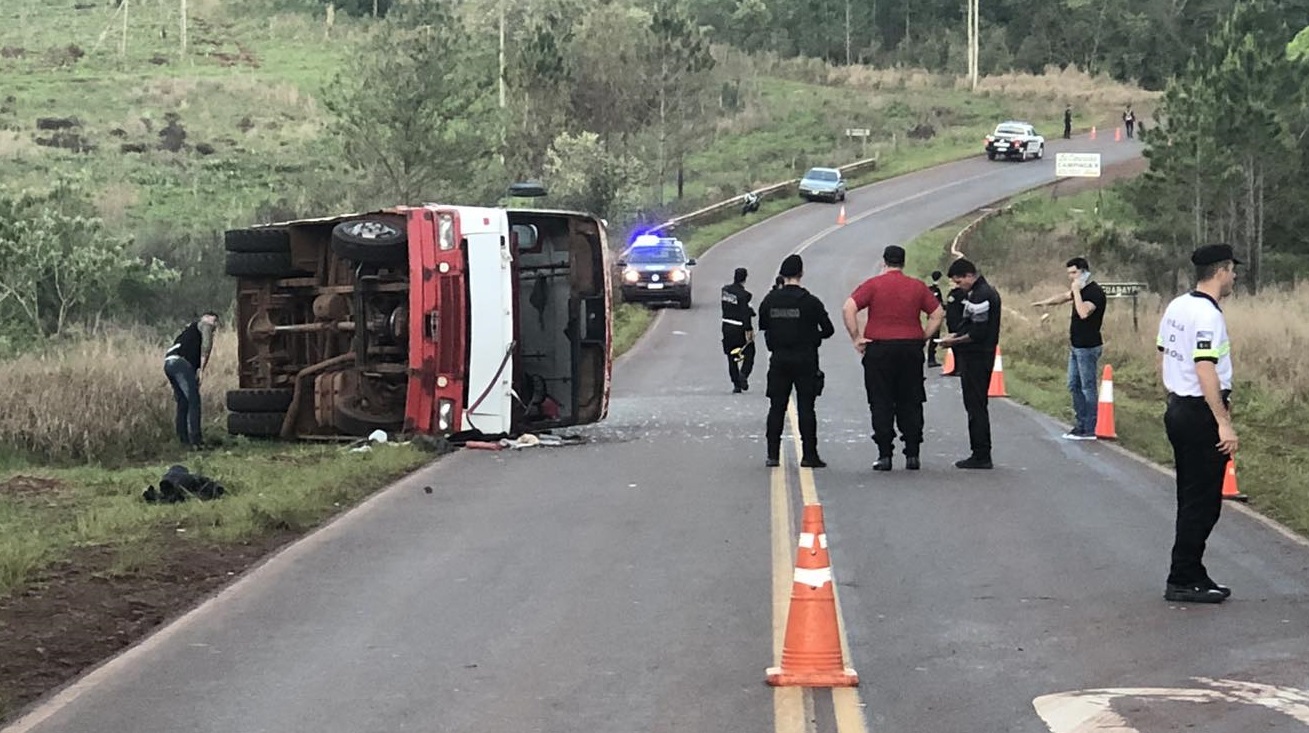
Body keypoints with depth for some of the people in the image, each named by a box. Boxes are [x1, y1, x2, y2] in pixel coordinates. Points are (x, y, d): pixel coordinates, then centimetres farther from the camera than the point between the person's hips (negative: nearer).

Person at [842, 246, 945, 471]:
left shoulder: (873, 285, -2)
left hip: (878, 349, -2)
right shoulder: (917, 286, 6)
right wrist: (923, 337, 8)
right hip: (911, 349, 2)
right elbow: (938, 313, 6)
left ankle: (884, 455, -2)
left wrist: (856, 338, -7)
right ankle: (912, 455, 6)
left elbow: (848, 309, -12)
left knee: (881, 404, 2)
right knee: (910, 404, 8)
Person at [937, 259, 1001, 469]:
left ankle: (981, 455, -3)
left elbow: (978, 333, -22)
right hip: (978, 356, 11)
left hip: (976, 358, -11)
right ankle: (981, 454, 17)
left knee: (976, 406, -6)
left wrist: (955, 341, -12)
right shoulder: (982, 292, 15)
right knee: (976, 405, 14)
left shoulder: (981, 296, -19)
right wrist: (956, 335, 10)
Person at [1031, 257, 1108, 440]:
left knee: (1088, 387, -4)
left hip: (1088, 347, -10)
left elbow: (1084, 313, -30)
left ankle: (1089, 430, -1)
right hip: (1076, 346, 10)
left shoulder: (1095, 292, -17)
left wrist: (1076, 291, -23)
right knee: (1074, 386, 15)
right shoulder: (1081, 290, 11)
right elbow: (1064, 297, 27)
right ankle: (1080, 425, 22)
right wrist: (1046, 302, 12)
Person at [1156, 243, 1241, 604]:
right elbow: (1205, 371, -24)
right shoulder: (1208, 315, -18)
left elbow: (1163, 358, 17)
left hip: (1177, 409, 10)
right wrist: (1224, 423, -24)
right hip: (1201, 415, -10)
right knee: (1203, 502, -3)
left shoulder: (1176, 307, 10)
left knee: (1191, 500, 15)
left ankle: (1191, 575, 21)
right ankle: (1183, 581, -1)